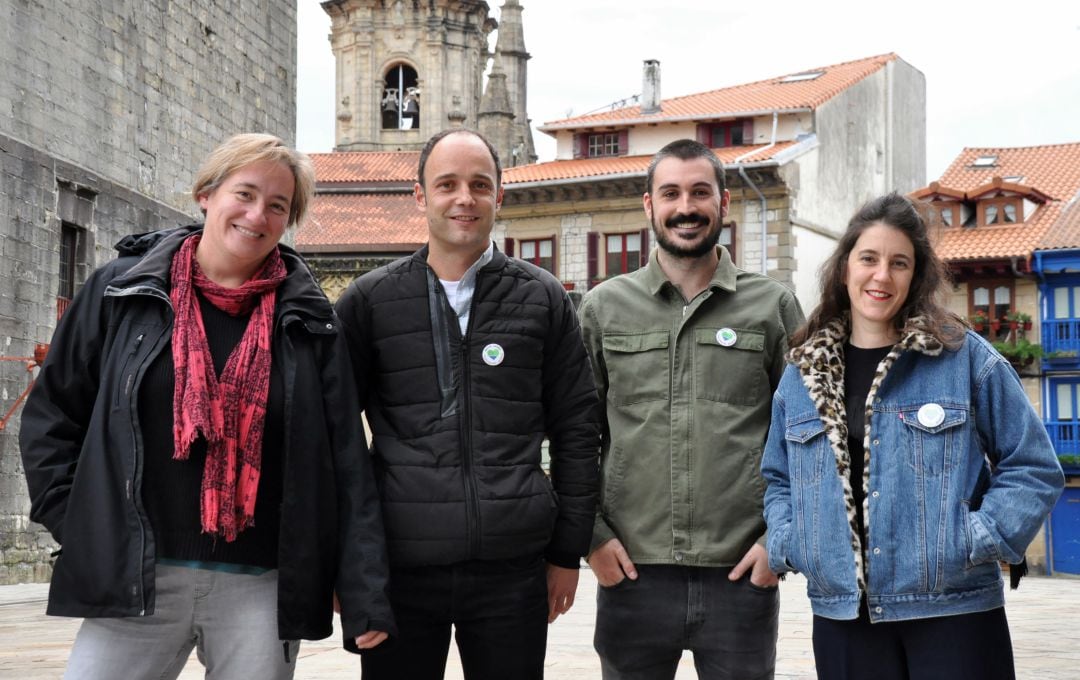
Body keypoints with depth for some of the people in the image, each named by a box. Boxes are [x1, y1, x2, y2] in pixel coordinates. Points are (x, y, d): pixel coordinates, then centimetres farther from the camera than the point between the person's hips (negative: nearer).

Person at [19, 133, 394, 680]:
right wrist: (81, 527, -1)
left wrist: (364, 594, -5)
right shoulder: (121, 292, 5)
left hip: (264, 587, 1)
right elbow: (50, 415, 11)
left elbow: (346, 460, 2)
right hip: (134, 580, 0)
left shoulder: (307, 320, 6)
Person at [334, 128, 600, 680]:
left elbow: (576, 432, 9)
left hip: (512, 569, 0)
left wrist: (567, 552, 6)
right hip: (398, 568, 0)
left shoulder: (543, 298, 8)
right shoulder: (369, 300, 6)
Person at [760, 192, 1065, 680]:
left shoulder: (967, 359, -1)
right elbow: (778, 479, 20)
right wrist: (787, 544, 2)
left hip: (952, 613, -3)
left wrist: (977, 541, -10)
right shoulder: (803, 375, 10)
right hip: (842, 616, 3)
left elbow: (1033, 467, 1)